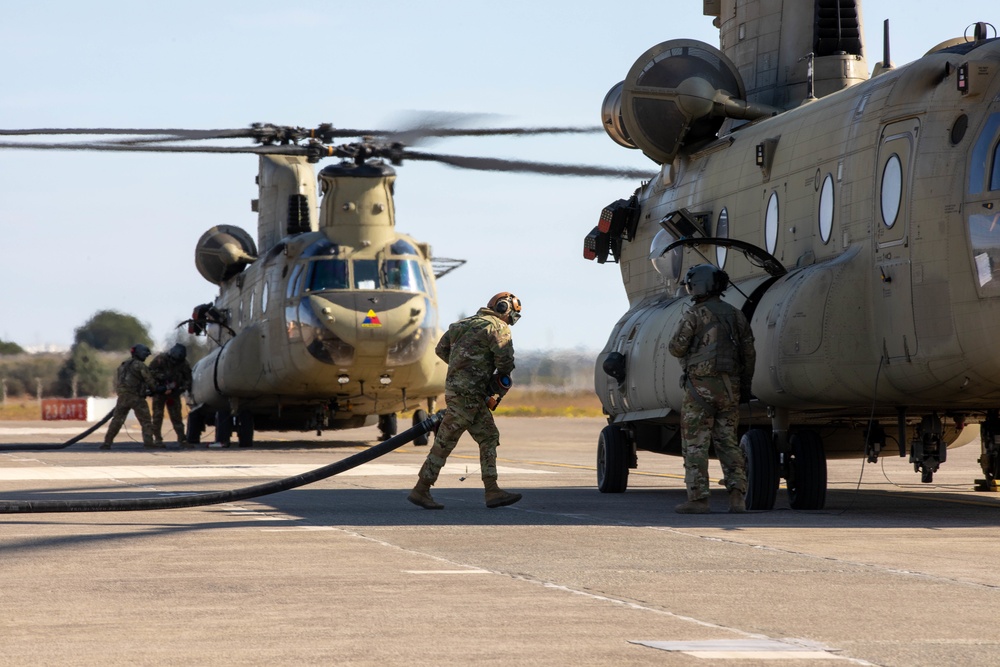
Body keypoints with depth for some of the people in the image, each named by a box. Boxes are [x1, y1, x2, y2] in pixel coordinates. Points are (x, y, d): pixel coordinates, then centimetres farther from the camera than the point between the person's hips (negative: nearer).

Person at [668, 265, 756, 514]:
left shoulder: (694, 315, -8)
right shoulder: (736, 316, 10)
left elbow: (677, 348, -9)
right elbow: (748, 354, 9)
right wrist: (745, 387, 16)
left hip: (701, 387, -5)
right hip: (728, 388, 5)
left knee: (695, 444, -1)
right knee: (727, 442, 10)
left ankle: (697, 499, -5)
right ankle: (737, 496, 0)